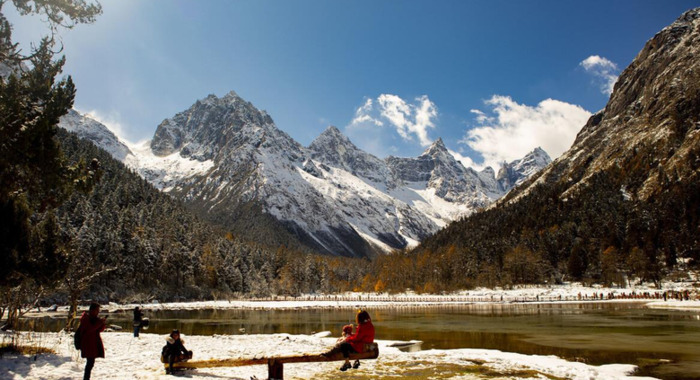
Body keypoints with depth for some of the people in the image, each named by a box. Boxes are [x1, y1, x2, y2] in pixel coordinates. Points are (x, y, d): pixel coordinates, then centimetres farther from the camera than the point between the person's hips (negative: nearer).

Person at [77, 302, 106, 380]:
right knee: (91, 361, -12)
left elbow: (99, 330, 13)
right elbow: (88, 329, -22)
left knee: (91, 362, 11)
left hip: (95, 343, 8)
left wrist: (103, 323, -6)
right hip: (88, 343, -8)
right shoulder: (85, 318, -10)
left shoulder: (95, 317, 13)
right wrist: (99, 323, -24)